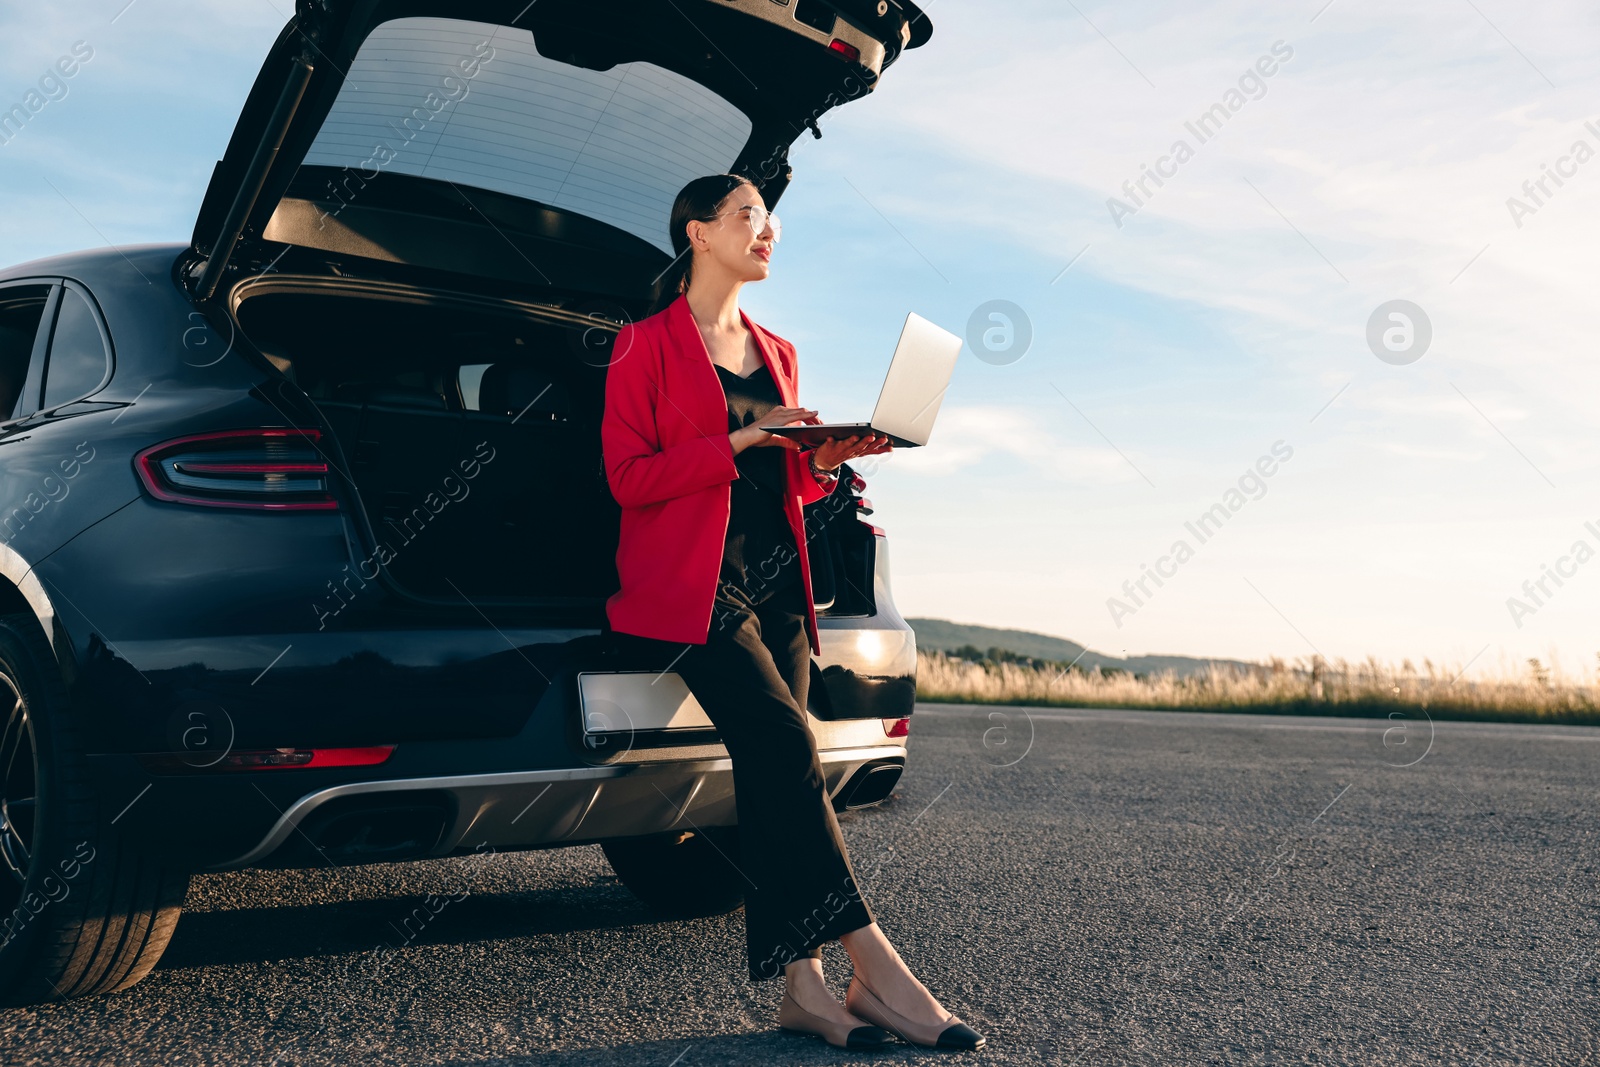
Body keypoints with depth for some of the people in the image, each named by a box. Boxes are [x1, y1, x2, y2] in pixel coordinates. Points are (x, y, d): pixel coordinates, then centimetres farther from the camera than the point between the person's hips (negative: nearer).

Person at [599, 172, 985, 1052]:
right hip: (690, 583, -6)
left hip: (775, 576, 6)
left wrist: (824, 459, 2)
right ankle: (875, 970, -19)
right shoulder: (646, 343, 2)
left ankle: (802, 984, -12)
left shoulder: (776, 352, 22)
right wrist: (740, 440, -14)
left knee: (771, 768, -7)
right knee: (786, 746, -21)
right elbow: (628, 476, -7)